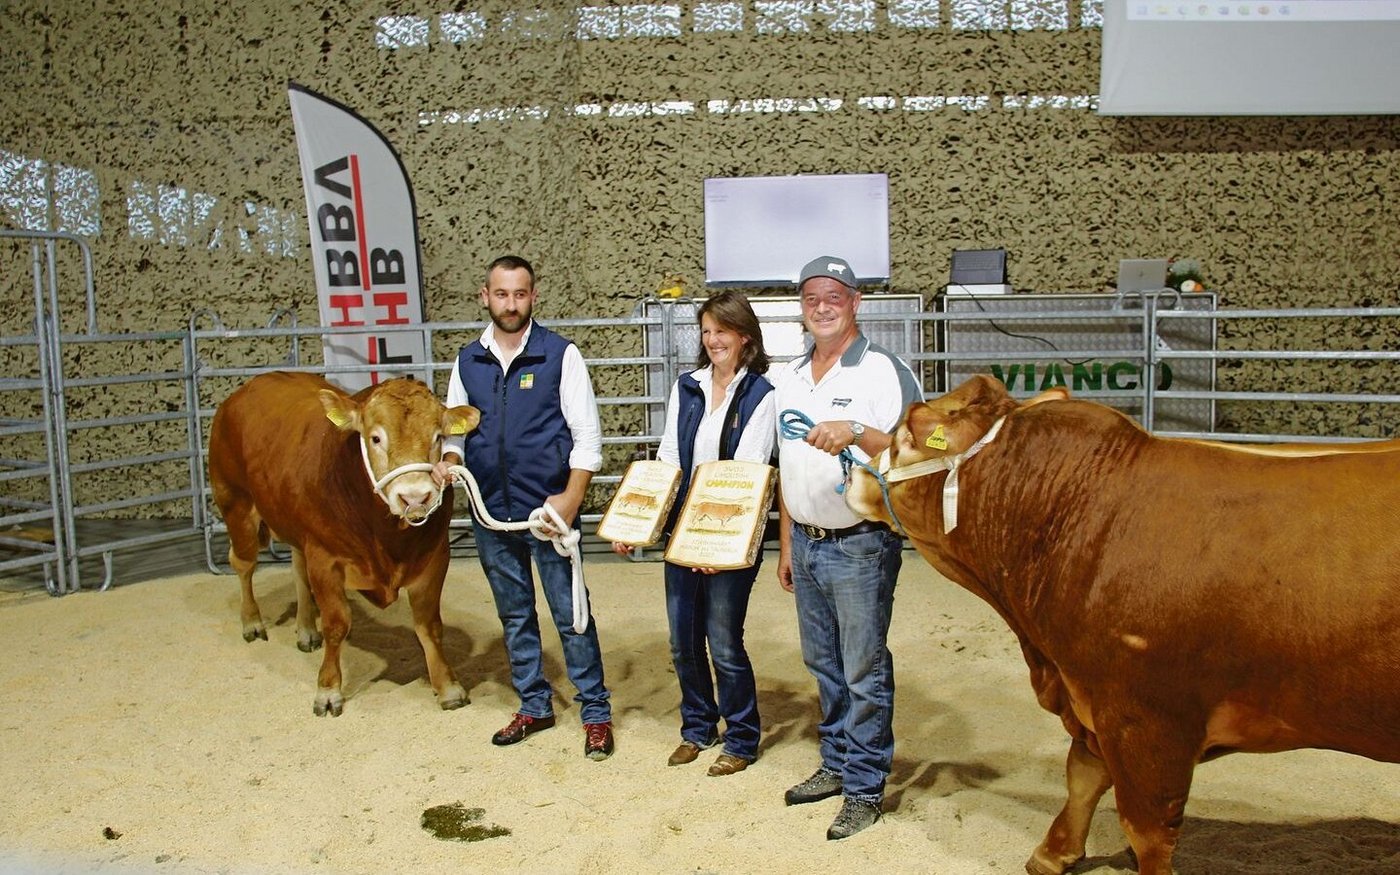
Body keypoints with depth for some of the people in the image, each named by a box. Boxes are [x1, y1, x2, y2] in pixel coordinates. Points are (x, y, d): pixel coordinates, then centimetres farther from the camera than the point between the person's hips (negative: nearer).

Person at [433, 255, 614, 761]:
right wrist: (448, 461, -8)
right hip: (490, 512, 5)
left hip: (548, 509, -4)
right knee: (514, 614, 16)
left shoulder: (560, 354, -7)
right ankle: (534, 706, 31)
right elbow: (455, 428, 14)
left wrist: (570, 498, -16)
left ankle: (596, 713, 15)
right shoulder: (468, 361, 6)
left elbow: (587, 433, -8)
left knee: (570, 614, 1)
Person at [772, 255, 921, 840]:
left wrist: (856, 431, -33)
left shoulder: (882, 371, -9)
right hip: (806, 543, 7)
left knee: (864, 672, 1)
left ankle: (865, 787, 14)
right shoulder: (788, 379, 12)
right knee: (824, 665, 16)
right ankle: (837, 763, 32)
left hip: (861, 544, -7)